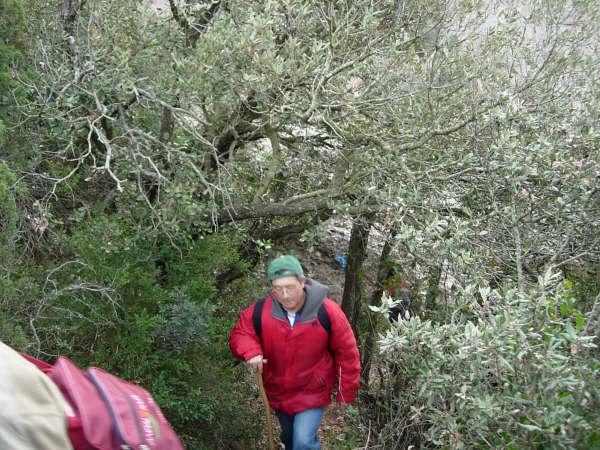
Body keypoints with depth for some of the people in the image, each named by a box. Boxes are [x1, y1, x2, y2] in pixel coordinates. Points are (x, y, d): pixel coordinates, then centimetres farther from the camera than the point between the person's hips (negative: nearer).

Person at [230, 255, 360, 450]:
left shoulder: (327, 312, -24)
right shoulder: (260, 312, -20)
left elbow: (346, 352, -13)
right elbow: (239, 334, -5)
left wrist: (346, 393, -7)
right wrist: (251, 351, -28)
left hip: (312, 392, -3)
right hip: (278, 392, 3)